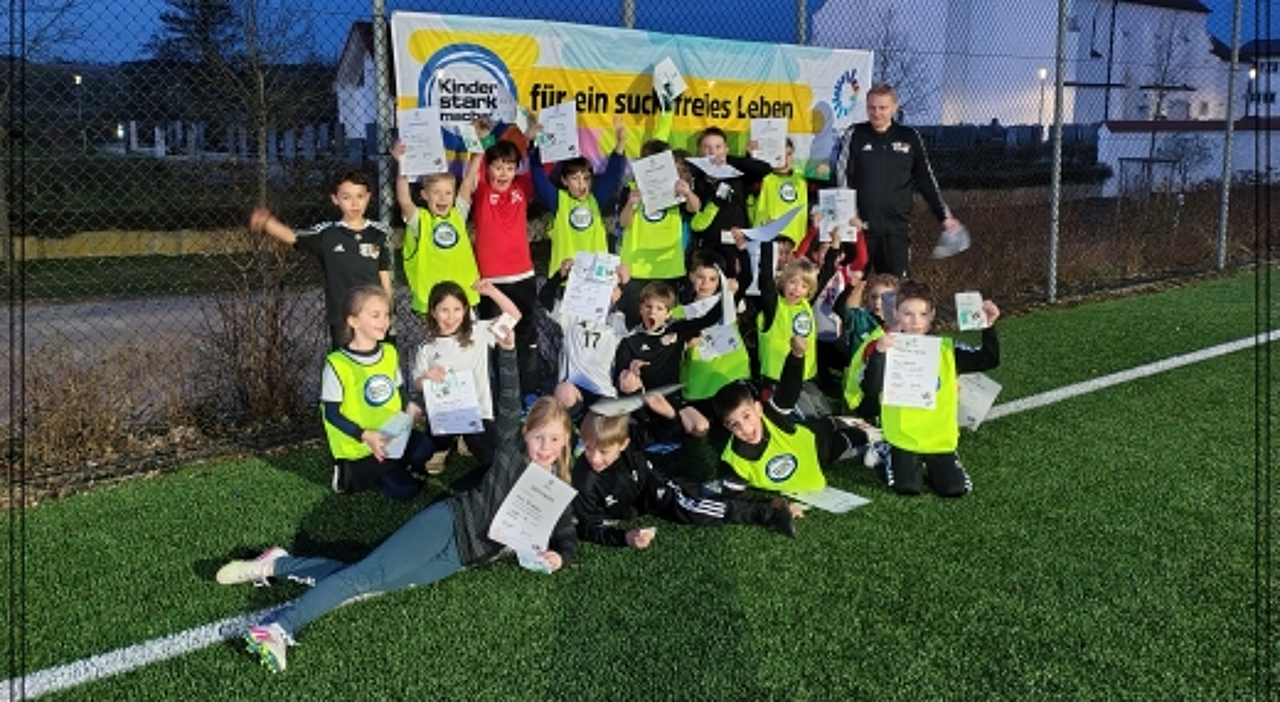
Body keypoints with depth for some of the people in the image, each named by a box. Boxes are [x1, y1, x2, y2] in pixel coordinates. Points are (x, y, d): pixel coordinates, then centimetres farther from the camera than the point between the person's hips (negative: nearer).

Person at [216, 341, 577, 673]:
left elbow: (567, 537, 15)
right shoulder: (512, 449, 1)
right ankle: (277, 629, -27)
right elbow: (508, 402, -11)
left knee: (370, 583, -9)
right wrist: (508, 350, -24)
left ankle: (278, 564, 2)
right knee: (369, 573, -24)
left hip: (461, 557, 4)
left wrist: (558, 557, -10)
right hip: (449, 522, -4)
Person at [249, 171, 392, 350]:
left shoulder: (379, 234, 0)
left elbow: (384, 277, 5)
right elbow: (291, 236, -17)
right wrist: (267, 221, -37)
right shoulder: (326, 234, -5)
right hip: (341, 319, -1)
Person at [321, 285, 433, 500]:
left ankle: (391, 469, 5)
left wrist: (409, 407, -7)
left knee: (425, 447, -22)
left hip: (392, 436, 6)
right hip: (358, 447, -6)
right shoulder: (337, 364, -17)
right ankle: (350, 474, 9)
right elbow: (331, 414, -13)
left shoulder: (390, 353, 4)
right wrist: (366, 436, -24)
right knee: (402, 490, -14)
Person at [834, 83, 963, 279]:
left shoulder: (910, 137, 7)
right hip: (861, 226, -1)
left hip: (897, 227, 1)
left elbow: (926, 180, 14)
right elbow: (841, 177, -1)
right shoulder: (855, 135, 3)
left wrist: (944, 216, 15)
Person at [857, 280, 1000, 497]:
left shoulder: (946, 349, 1)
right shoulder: (889, 348, -8)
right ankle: (886, 456, 20)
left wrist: (989, 328, -13)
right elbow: (870, 389, -21)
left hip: (940, 438, 3)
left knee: (954, 489, -6)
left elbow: (988, 360, 0)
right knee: (907, 487, -13)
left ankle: (929, 466, 27)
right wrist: (879, 354, -33)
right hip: (903, 438, -2)